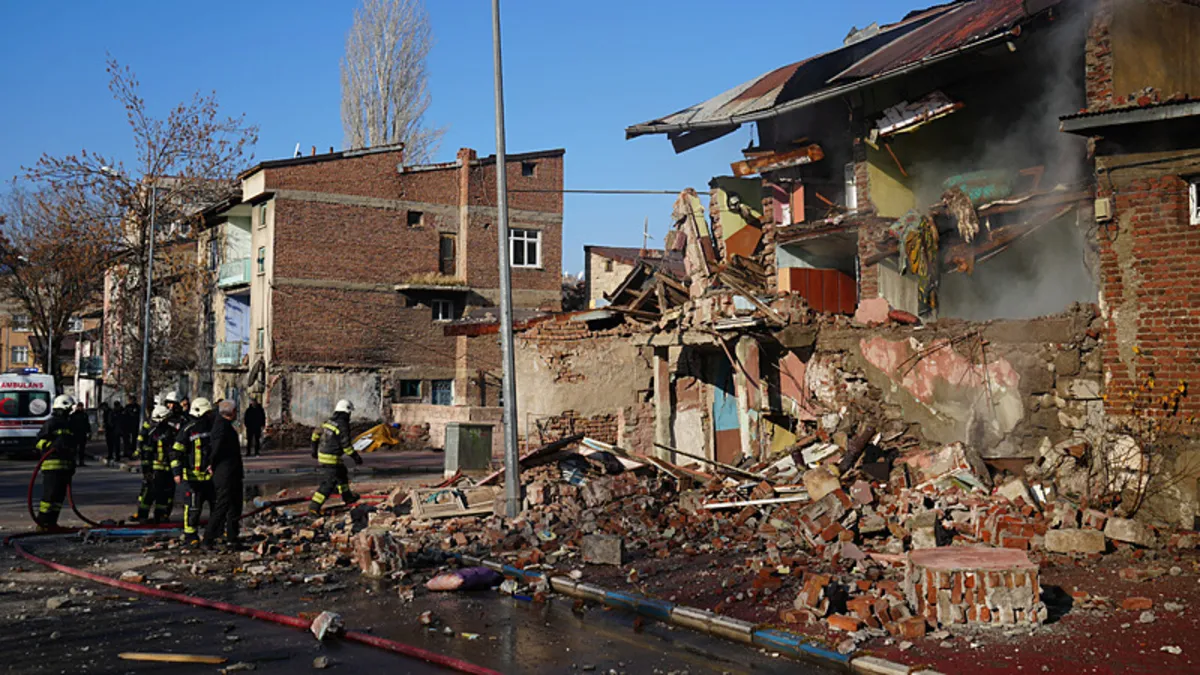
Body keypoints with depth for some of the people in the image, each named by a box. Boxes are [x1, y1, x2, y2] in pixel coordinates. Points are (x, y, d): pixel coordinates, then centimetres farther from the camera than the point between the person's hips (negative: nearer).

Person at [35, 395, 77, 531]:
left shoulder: (68, 425, 22)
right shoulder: (51, 423, -5)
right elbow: (39, 442, -11)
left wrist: (72, 464, 26)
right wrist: (52, 445, -26)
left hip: (65, 466, 9)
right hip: (52, 465, -9)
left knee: (60, 494, 9)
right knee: (50, 494, -10)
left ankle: (51, 522, 14)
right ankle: (42, 522, -6)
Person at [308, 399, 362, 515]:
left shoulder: (329, 422, 8)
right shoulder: (343, 425, -17)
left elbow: (316, 433, 16)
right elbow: (346, 445, -19)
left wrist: (315, 449, 27)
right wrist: (356, 457, -9)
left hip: (322, 454, 9)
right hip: (332, 459, -9)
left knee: (342, 473, 26)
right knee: (329, 483, -6)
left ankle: (347, 497, 41)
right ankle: (314, 506, -12)